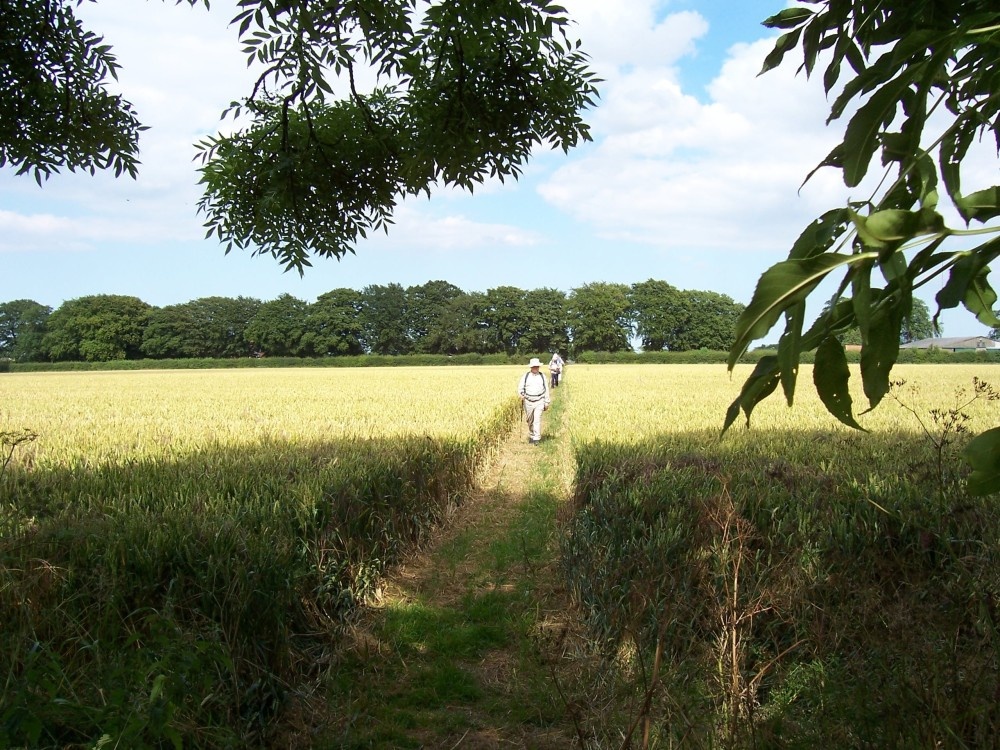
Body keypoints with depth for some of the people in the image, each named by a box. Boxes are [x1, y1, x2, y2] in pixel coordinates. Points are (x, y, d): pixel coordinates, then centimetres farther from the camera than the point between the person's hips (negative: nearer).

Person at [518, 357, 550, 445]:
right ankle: (531, 435, 33)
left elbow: (546, 390, 9)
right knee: (529, 421, 12)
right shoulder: (525, 376, 0)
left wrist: (547, 402, 8)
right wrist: (521, 395, -23)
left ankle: (536, 439, -10)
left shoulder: (542, 376, 3)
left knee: (537, 420, -12)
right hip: (528, 401, 1)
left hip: (539, 402, -1)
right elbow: (520, 387, -1)